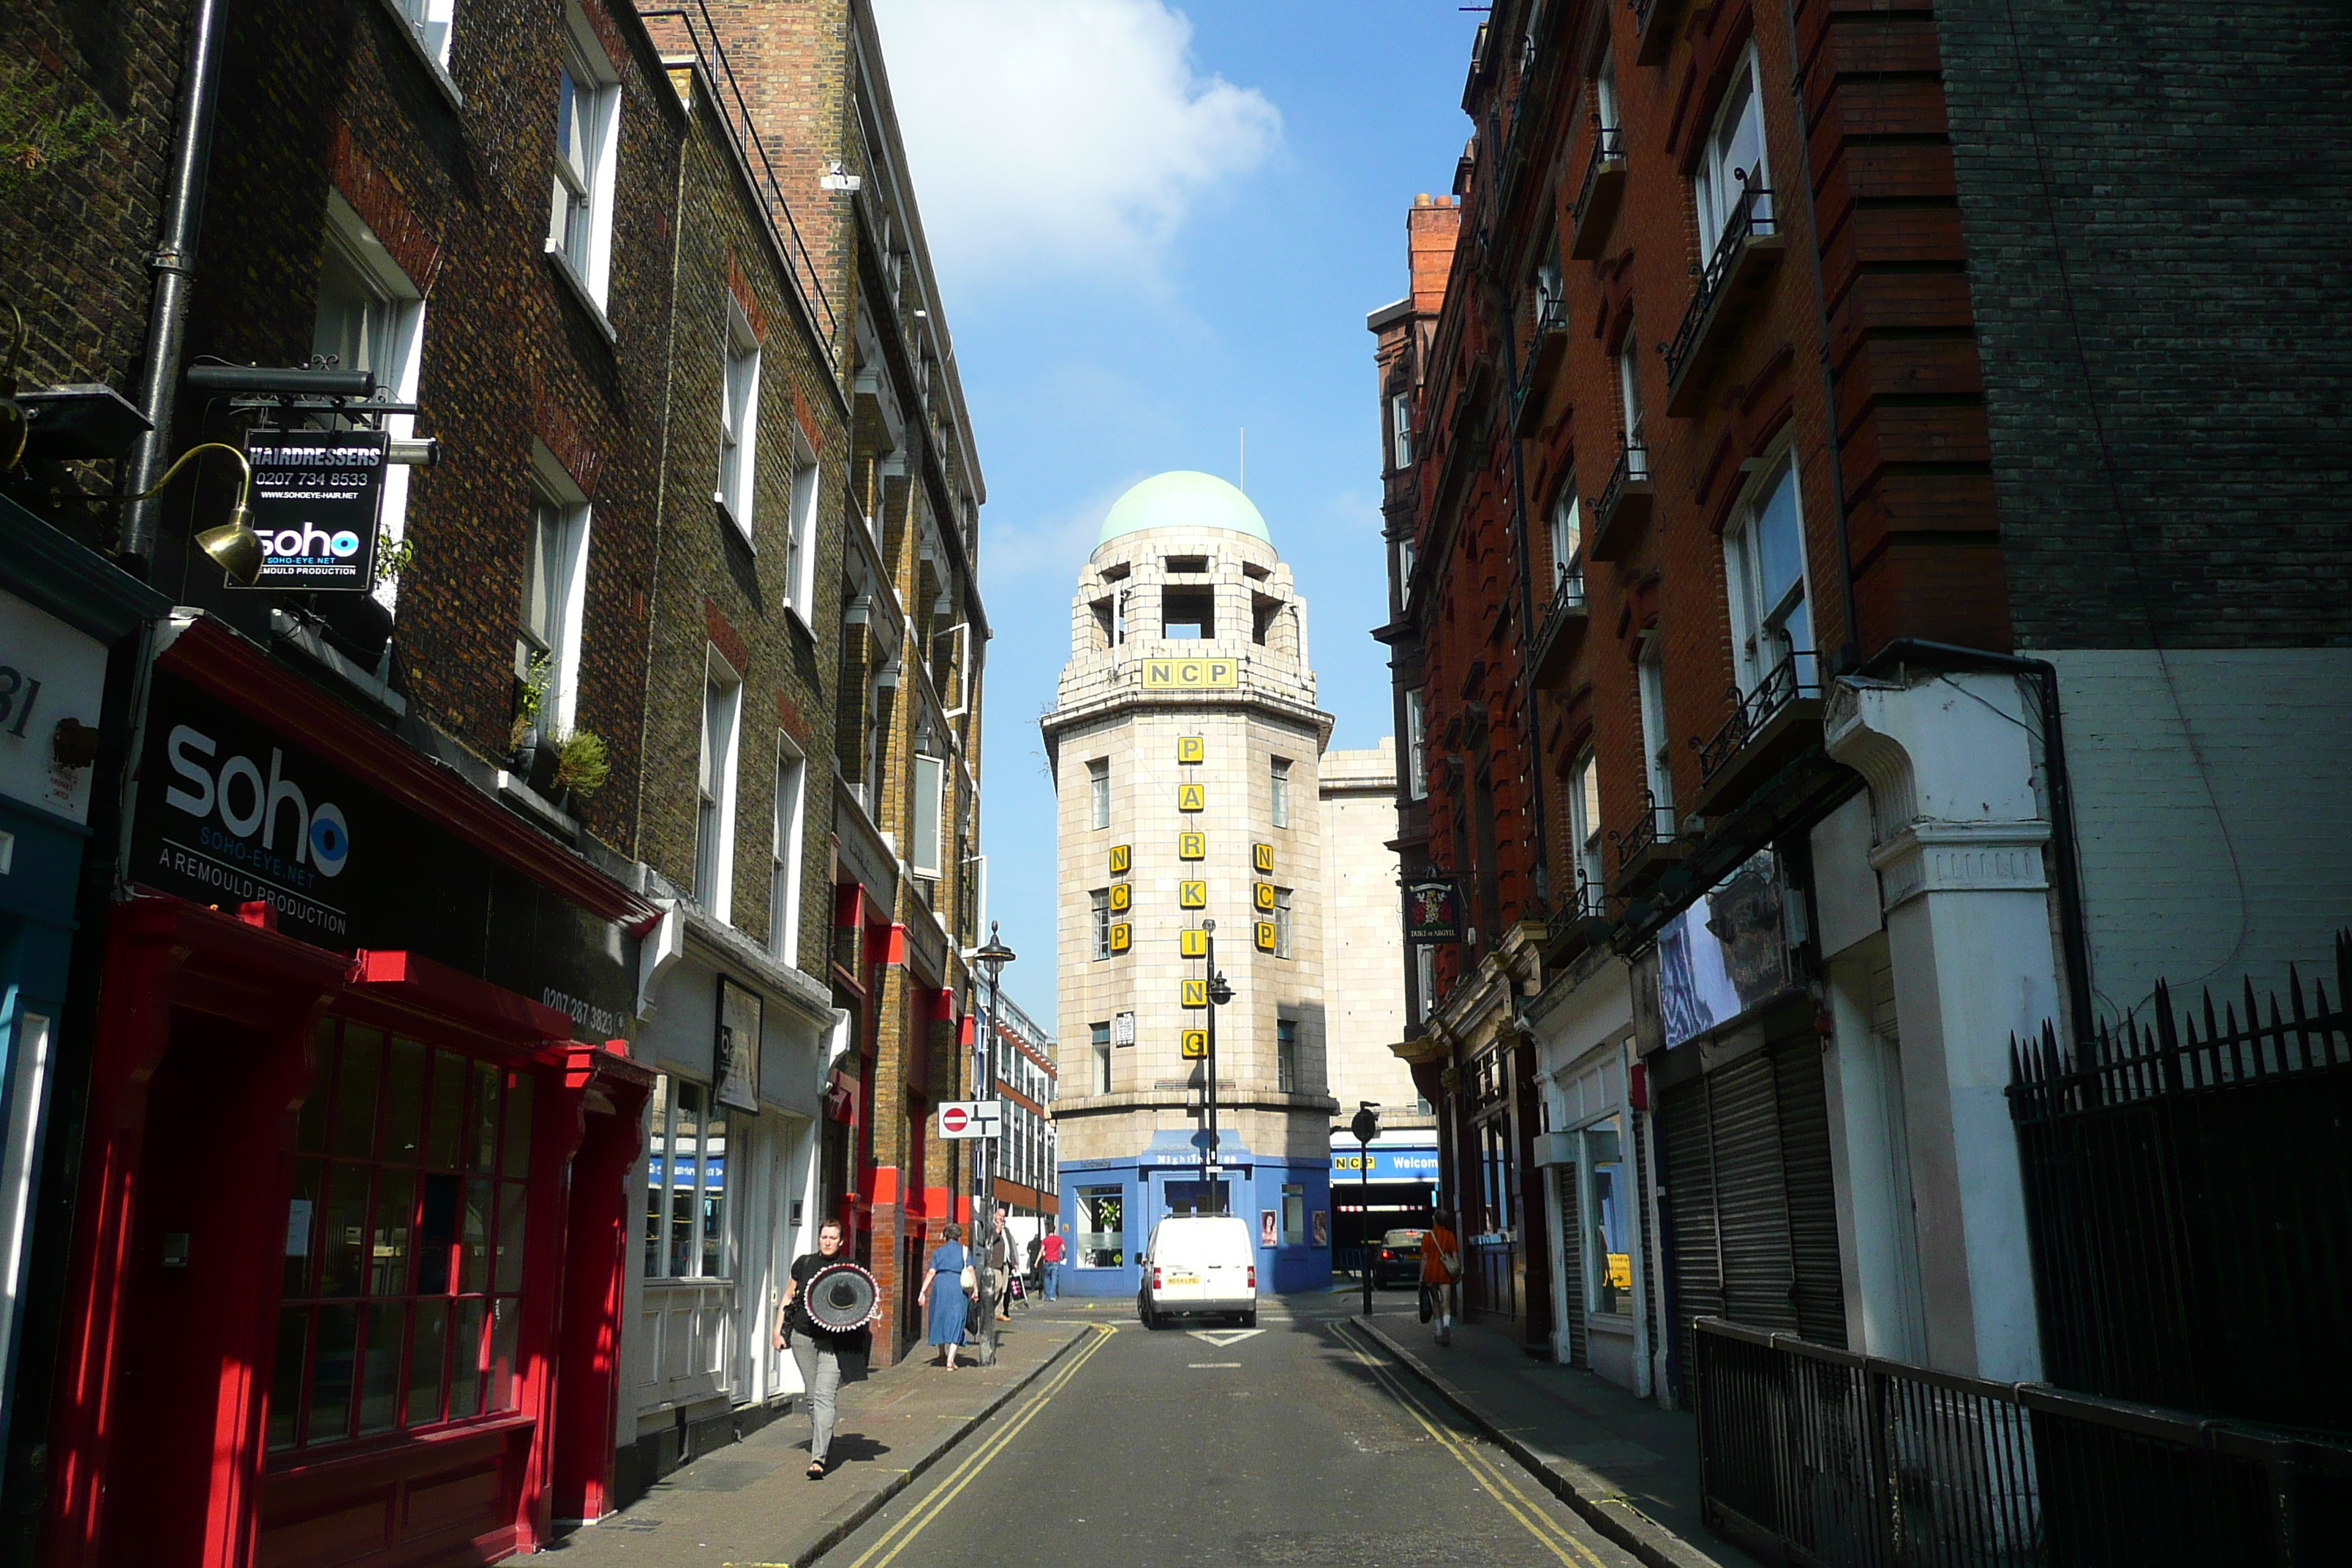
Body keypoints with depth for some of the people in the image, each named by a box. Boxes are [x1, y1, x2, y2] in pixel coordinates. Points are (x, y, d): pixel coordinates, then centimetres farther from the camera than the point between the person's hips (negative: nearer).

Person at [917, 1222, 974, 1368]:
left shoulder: (938, 1251, 14)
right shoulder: (965, 1251, 12)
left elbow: (931, 1272, 4)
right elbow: (970, 1269, 0)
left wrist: (923, 1292, 3)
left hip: (940, 1283, 2)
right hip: (957, 1285, -1)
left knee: (939, 1318, 18)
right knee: (955, 1321, 1)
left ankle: (943, 1355, 29)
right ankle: (950, 1361, -9)